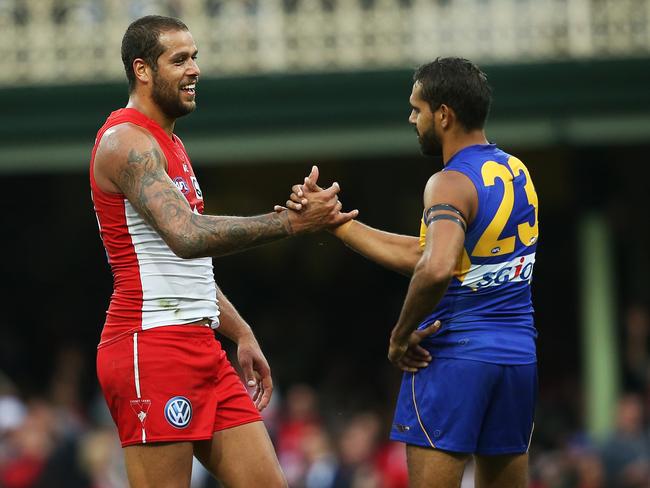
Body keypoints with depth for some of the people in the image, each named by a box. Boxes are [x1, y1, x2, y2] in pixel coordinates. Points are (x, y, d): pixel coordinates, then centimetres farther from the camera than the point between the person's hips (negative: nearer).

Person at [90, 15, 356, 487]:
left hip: (201, 351, 10)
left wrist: (242, 336, 24)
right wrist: (291, 222, -30)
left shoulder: (168, 145, 20)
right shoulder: (127, 143, -12)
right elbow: (187, 236, -27)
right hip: (152, 348, -10)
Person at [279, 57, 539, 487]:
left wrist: (401, 336, -17)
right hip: (519, 353, 8)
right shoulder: (517, 173, 12)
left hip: (454, 354, -8)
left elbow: (436, 270, -34)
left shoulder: (451, 184, -14)